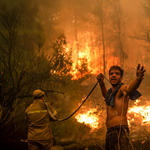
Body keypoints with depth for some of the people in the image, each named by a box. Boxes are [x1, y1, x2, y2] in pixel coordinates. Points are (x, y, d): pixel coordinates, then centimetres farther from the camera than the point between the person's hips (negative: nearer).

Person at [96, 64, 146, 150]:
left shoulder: (122, 88, -6)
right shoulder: (112, 91, 20)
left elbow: (130, 89, -30)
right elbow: (106, 95, 44)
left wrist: (138, 79, -52)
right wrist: (101, 83, 27)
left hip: (120, 131, -10)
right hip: (110, 132, 10)